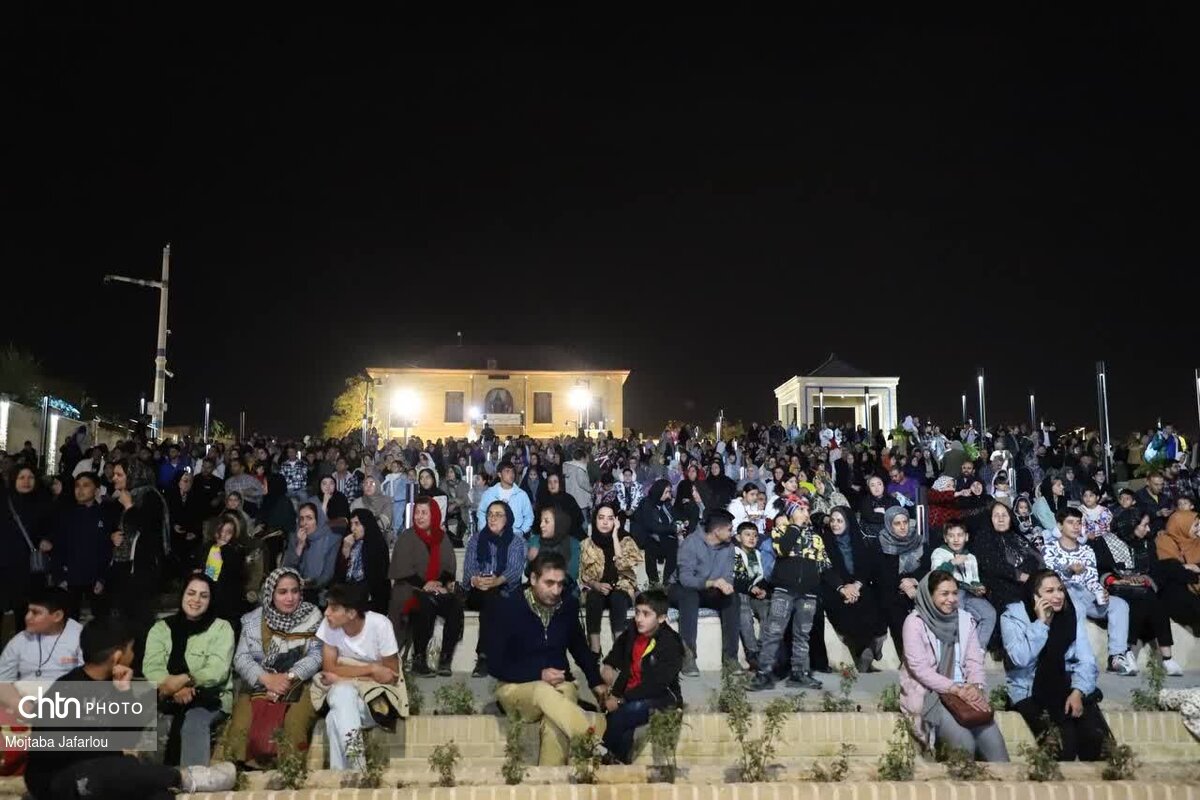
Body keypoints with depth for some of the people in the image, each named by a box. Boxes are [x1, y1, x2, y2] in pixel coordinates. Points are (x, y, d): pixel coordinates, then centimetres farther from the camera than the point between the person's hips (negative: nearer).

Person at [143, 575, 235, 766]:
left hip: (211, 698, -2)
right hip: (168, 699, 2)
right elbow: (151, 666, -2)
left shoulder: (221, 628, 5)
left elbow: (218, 671, -8)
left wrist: (182, 680, -21)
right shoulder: (160, 628, 12)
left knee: (194, 722, -34)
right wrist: (175, 688, -20)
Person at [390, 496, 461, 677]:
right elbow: (402, 571, -6)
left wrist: (446, 582, -8)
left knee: (455, 605, -27)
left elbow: (449, 568, 13)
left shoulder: (442, 538, 15)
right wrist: (424, 584, -18)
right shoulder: (406, 538, 3)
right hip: (411, 591, -4)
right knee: (427, 605, -35)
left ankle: (445, 658, -20)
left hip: (439, 590, 4)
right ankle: (419, 659, -24)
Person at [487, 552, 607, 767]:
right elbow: (495, 665, -9)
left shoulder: (568, 605, 1)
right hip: (516, 687, -3)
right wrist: (539, 675, -18)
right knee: (546, 693, -37)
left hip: (559, 686, 3)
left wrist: (596, 681, 11)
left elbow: (579, 648, 20)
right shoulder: (508, 608, -11)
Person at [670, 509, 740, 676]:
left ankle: (730, 657, -21)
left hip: (708, 593, 5)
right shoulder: (691, 543, -19)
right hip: (683, 590, -5)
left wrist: (725, 585, -29)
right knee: (690, 595, -38)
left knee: (733, 598, -22)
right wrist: (712, 583, -45)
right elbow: (685, 578, -29)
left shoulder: (728, 546, 0)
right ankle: (688, 657, -38)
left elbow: (727, 576, -4)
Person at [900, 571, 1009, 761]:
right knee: (965, 743, -26)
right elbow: (919, 668, -13)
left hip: (963, 691, 4)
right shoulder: (915, 622, -7)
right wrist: (956, 689, -20)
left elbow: (974, 661, 6)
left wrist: (976, 687, -15)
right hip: (927, 692, -4)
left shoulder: (966, 619, 8)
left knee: (993, 742, -19)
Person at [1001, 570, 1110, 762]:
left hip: (1068, 689, 4)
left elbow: (1086, 660, 1)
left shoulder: (1072, 615, 7)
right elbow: (1020, 659, -17)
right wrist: (1041, 623, -17)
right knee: (1064, 739, -26)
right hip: (1029, 693, -3)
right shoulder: (1012, 617, -3)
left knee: (1095, 735, -21)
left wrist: (1078, 691, -15)